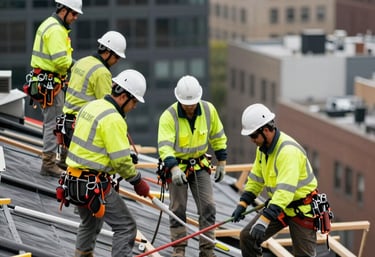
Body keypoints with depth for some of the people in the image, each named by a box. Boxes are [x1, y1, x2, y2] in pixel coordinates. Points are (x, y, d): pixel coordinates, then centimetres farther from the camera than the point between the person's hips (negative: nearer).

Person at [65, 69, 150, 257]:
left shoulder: (90, 107, 10)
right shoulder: (113, 119, -18)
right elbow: (121, 160, -19)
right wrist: (138, 181, -5)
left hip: (74, 178, 10)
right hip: (95, 184, -10)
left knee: (90, 223, 30)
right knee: (126, 227, -5)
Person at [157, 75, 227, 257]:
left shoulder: (208, 110, -9)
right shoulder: (168, 116, -22)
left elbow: (218, 137, 7)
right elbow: (165, 146, -32)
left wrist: (222, 162, 7)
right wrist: (173, 169, -45)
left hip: (200, 165, 3)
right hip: (177, 166, -3)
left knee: (208, 207, -1)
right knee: (178, 209, 0)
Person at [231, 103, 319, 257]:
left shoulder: (288, 151, -30)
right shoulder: (263, 148, 0)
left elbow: (285, 190, -38)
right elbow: (256, 178, 12)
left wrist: (264, 220, -43)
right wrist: (242, 204, 1)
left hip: (302, 210, -8)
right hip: (279, 204, 8)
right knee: (247, 237, 1)